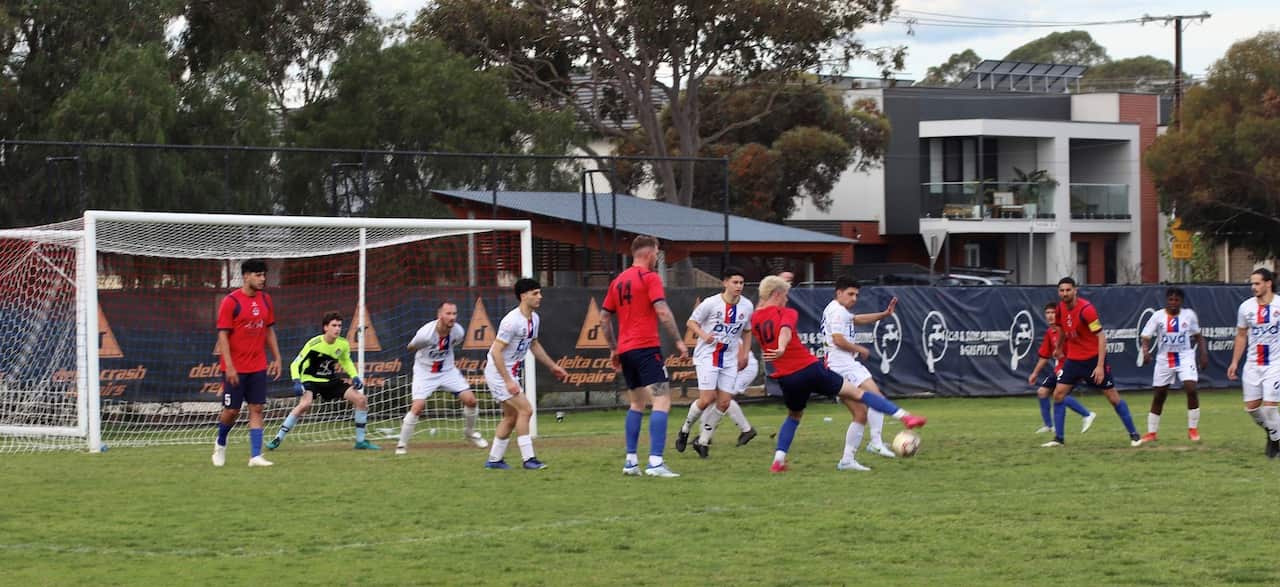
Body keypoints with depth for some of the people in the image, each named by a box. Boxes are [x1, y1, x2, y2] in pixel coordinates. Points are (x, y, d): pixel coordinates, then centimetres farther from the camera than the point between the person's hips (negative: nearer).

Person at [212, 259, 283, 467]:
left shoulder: (265, 300, 7)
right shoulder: (231, 301, -11)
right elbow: (223, 335, -12)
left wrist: (277, 358, 11)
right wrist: (229, 366, -18)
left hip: (258, 366, 5)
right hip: (235, 368, -5)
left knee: (257, 409, -1)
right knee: (231, 410, 1)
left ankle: (256, 456, -2)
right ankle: (220, 443, 29)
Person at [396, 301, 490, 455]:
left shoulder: (458, 332, -16)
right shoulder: (425, 333, -29)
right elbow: (411, 348, -8)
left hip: (448, 370, 4)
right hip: (425, 372, -4)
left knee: (470, 400, -4)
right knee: (418, 406, -19)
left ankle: (469, 433, 23)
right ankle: (402, 444, -3)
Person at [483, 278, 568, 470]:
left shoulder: (534, 319, 5)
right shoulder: (512, 321, -24)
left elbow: (534, 345, 22)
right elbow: (496, 352, -25)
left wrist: (553, 366, 22)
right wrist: (508, 381, -27)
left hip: (511, 373, 10)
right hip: (498, 373, -10)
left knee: (511, 417, 13)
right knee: (525, 409, -14)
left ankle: (494, 459, 22)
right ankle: (528, 458, -11)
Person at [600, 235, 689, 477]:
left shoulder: (618, 281, 16)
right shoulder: (650, 278, -6)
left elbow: (604, 318, 20)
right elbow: (662, 312, -16)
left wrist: (613, 349, 26)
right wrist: (678, 340, -10)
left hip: (625, 349, 8)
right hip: (646, 347, -8)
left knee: (637, 403, 20)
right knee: (662, 401, -10)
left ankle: (631, 460, 16)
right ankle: (655, 462, -22)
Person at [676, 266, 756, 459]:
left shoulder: (747, 306, 1)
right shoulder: (711, 303, -12)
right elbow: (691, 322, -2)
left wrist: (744, 354, 9)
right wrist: (703, 334, -21)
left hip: (730, 359, 5)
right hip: (707, 356, -5)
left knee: (724, 402, -2)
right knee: (707, 399, -14)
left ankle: (703, 441, 11)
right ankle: (685, 429, 12)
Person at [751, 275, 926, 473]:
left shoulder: (755, 319, 9)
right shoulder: (786, 313, -7)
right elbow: (785, 330, -28)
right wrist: (781, 349, -49)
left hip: (786, 379, 5)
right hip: (810, 369, -5)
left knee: (794, 416, 30)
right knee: (857, 393, 2)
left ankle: (778, 460, 17)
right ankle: (904, 416, -1)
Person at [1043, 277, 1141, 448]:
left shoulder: (1086, 309, -22)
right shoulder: (1061, 307, -1)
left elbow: (1101, 337, -22)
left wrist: (1100, 366, -28)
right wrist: (1059, 347, 34)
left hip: (1093, 358, -6)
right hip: (1073, 358, 6)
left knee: (1113, 396, -2)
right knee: (1058, 394, -4)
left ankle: (1133, 435, 10)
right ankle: (1059, 438, 4)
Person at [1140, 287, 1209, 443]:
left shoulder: (1189, 315, -2)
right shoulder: (1158, 316, -7)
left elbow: (1197, 336, 11)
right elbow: (1146, 337, -11)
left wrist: (1204, 354, 3)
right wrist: (1145, 351, -30)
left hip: (1185, 357, -1)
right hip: (1164, 359, 1)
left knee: (1191, 389, -19)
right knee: (1159, 396, 8)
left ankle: (1193, 429, -5)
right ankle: (1151, 432, 21)